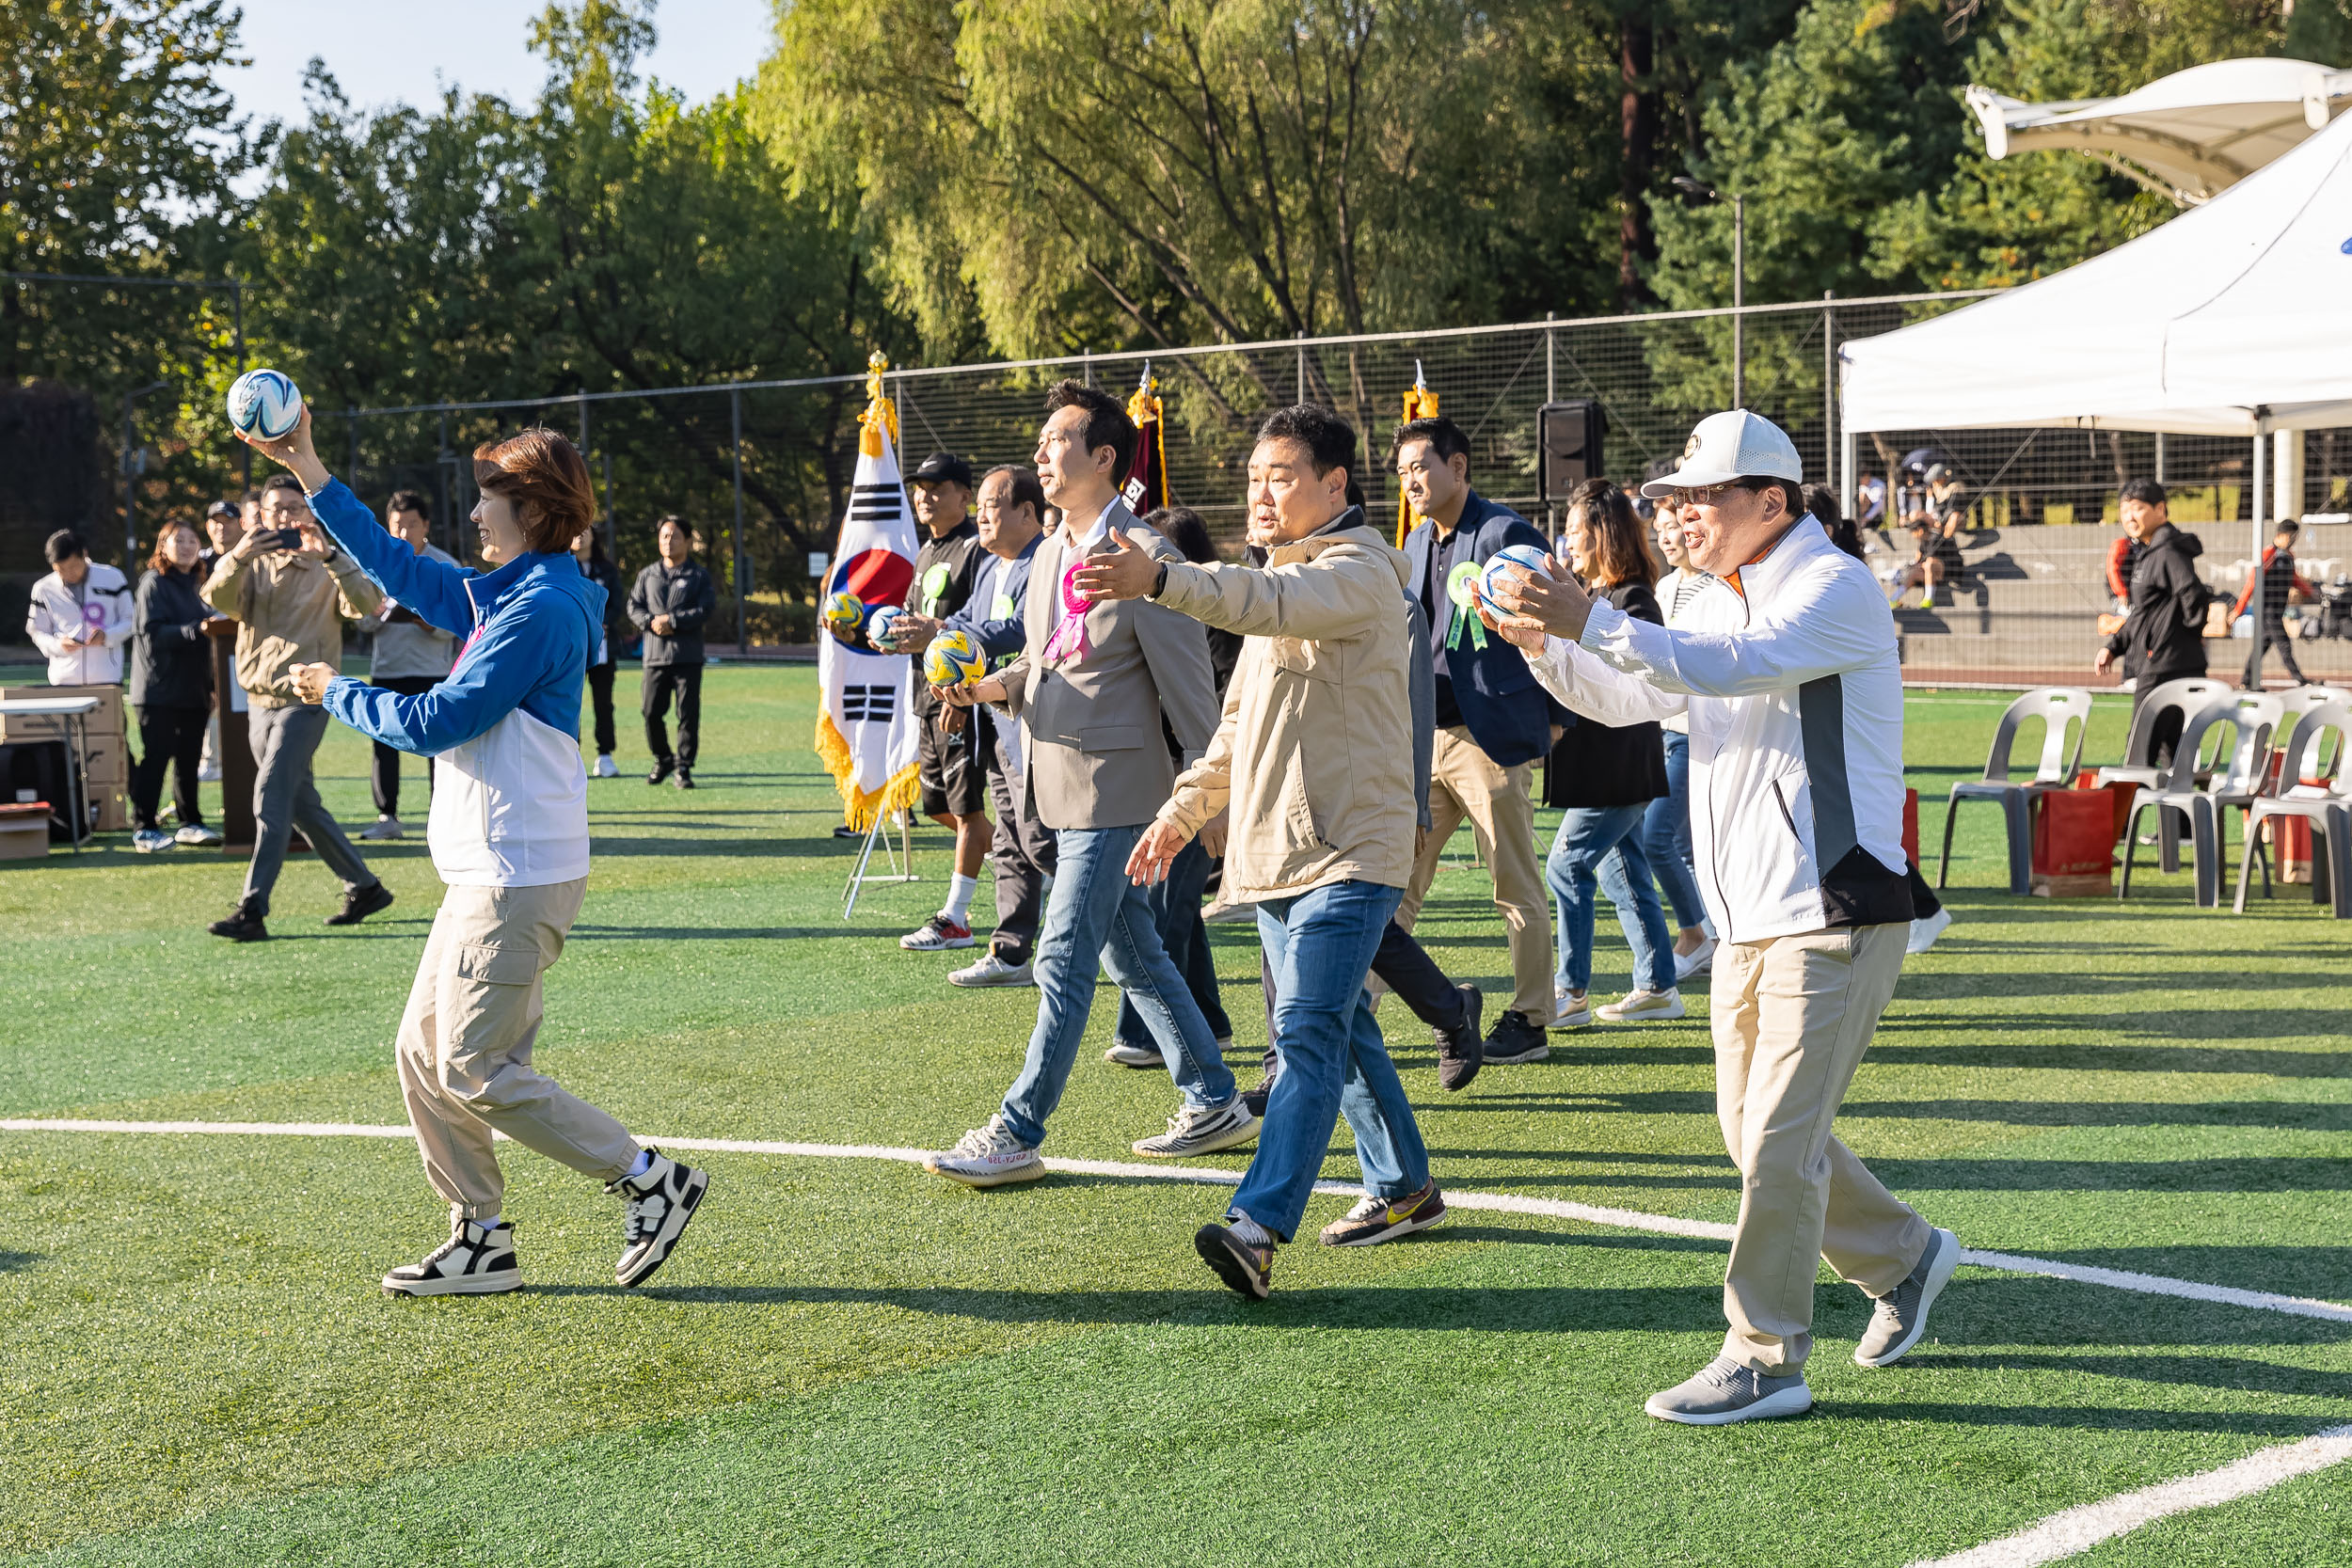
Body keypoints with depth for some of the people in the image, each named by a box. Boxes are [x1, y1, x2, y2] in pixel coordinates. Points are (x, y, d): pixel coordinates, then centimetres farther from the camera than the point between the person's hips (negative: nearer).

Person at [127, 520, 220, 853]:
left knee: (189, 758, 10)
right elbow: (153, 634, -16)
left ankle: (190, 824, 17)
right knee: (155, 757, -6)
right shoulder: (154, 584, -6)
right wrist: (195, 629, -27)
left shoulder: (194, 584, 17)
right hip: (159, 689, -7)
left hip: (193, 688, 7)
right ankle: (144, 829, -3)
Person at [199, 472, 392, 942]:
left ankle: (252, 910, -18)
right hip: (259, 701, 6)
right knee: (301, 804, 12)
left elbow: (368, 603, -19)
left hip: (304, 699, -6)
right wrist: (236, 558, -29)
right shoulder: (254, 565, 10)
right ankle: (363, 887, 25)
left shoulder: (328, 567, -1)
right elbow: (218, 598, -10)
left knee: (271, 795, -16)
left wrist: (329, 555, -31)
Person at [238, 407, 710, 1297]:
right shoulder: (504, 597, 14)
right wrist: (308, 470, 22)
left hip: (518, 879, -10)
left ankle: (651, 1182, -2)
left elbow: (436, 722, -17)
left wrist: (337, 693, -1)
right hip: (486, 873, 10)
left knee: (474, 1070, -8)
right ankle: (482, 1240, 15)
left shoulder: (542, 611, -16)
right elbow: (402, 568, 23)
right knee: (424, 1052, 10)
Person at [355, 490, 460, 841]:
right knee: (383, 743, 0)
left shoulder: (445, 566, 0)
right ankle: (387, 816, 7)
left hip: (432, 670, -2)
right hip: (386, 668, 2)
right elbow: (363, 623, 6)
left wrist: (430, 623, -24)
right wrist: (374, 614, -16)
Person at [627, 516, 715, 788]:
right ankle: (662, 760, 20)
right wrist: (651, 622, -11)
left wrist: (672, 620, -13)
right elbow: (634, 607, 10)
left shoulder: (699, 576, 7)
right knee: (650, 711, 0)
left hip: (688, 656, -2)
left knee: (688, 712, -5)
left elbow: (706, 609, -6)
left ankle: (683, 767, 3)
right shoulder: (647, 575, 15)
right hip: (655, 654, 2)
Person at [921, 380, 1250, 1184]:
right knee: (1133, 956, 14)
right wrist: (987, 686, 2)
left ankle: (1016, 1134, -2)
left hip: (1110, 787, -9)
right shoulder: (1049, 556, 13)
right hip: (1060, 786, 9)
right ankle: (1214, 1103, 24)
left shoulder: (1145, 557, -14)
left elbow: (1187, 684, -12)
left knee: (1064, 961, -7)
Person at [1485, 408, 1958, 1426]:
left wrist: (1591, 622, -33)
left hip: (1833, 912, -9)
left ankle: (1765, 1361, -1)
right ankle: (1902, 1256, 34)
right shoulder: (1721, 605, 16)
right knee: (1752, 1131, 14)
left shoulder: (1835, 589, -12)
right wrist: (1543, 643, -4)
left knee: (1778, 1135, -9)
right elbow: (1621, 701, 15)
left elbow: (1735, 667, -29)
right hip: (1747, 917, 9)